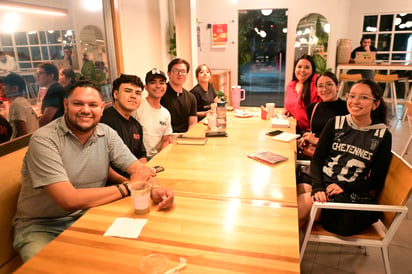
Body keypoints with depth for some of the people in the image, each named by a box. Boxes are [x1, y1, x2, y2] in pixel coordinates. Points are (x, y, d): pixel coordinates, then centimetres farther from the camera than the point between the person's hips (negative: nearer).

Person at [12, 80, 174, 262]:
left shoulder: (106, 134, -3)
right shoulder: (44, 140, -18)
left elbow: (139, 168, -3)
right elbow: (69, 200, -26)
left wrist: (155, 189, -27)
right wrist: (127, 187, -20)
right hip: (41, 227, -3)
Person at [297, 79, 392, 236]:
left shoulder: (383, 135, 4)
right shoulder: (335, 123, 7)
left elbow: (377, 180, 3)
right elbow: (317, 159, 2)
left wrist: (344, 187, -12)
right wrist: (317, 188, -16)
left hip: (353, 192, -2)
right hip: (323, 182, 3)